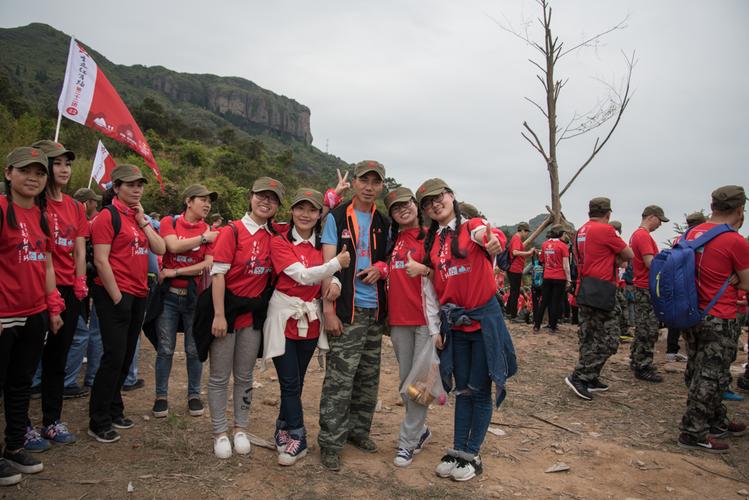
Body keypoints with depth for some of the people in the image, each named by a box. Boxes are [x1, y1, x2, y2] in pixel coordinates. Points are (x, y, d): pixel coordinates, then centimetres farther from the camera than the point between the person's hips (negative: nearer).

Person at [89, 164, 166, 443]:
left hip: (138, 295, 8)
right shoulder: (108, 216, -8)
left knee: (126, 358, 13)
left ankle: (114, 411, 26)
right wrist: (117, 298, -16)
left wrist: (143, 221, -2)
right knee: (114, 357, -6)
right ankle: (98, 423, 6)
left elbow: (160, 249, 5)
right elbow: (101, 260, -14)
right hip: (116, 296, -8)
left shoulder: (140, 218, 15)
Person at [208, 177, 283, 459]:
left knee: (245, 375, 15)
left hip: (254, 312, 4)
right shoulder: (232, 231, -10)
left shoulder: (274, 236, 3)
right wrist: (219, 315, -17)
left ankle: (241, 429, 28)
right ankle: (220, 432, 21)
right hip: (227, 307, -4)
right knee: (220, 376, 6)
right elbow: (218, 273, -13)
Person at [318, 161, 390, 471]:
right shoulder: (337, 217, -2)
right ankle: (330, 443, 8)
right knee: (340, 379, -5)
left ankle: (358, 430, 31)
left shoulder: (383, 223, 13)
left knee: (368, 378, 14)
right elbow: (328, 264, -7)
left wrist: (380, 269, -3)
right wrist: (328, 308, -14)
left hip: (375, 310, 6)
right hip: (347, 309, -5)